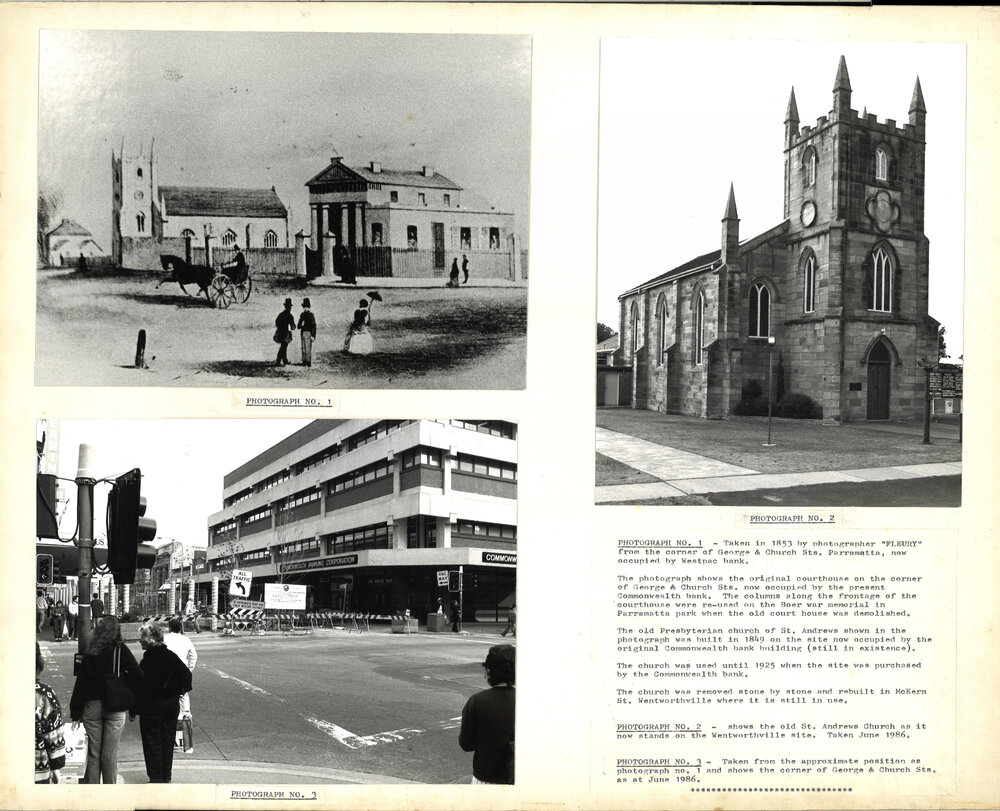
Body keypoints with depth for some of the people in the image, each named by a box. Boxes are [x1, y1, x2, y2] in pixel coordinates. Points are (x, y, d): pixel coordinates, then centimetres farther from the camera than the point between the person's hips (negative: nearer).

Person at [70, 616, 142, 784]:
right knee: (110, 754, 5)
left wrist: (75, 712, 4)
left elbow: (80, 682, -1)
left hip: (92, 705, 1)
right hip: (115, 707, -1)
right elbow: (138, 675, -11)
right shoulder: (121, 650, -5)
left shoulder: (90, 653, -2)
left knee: (93, 753, 9)